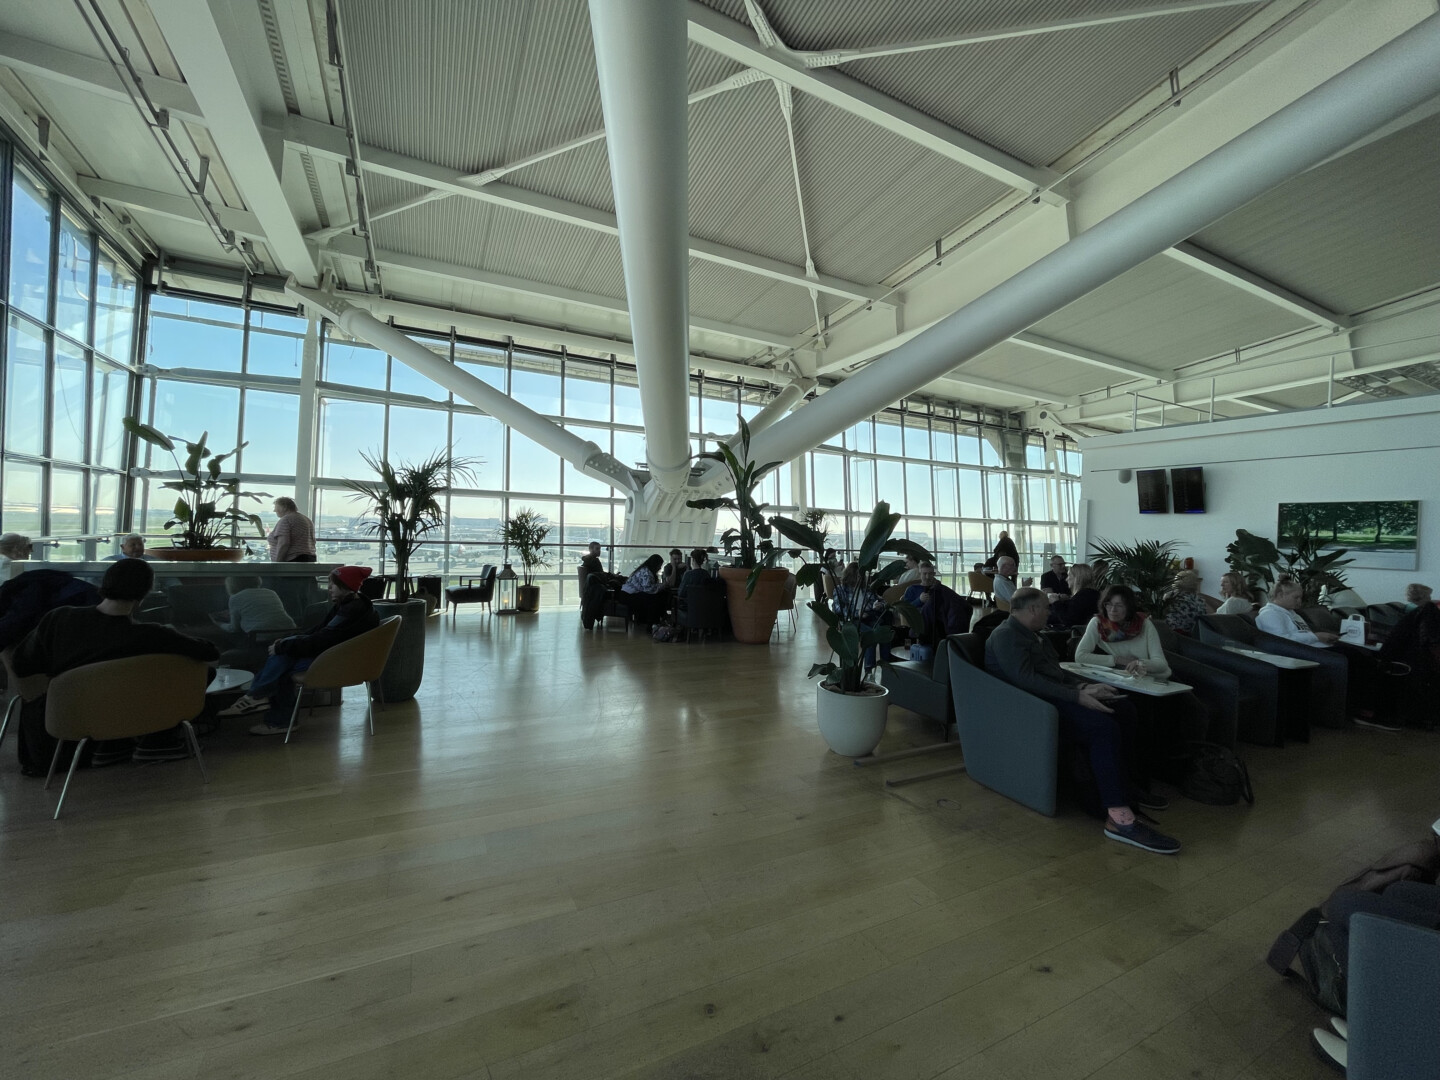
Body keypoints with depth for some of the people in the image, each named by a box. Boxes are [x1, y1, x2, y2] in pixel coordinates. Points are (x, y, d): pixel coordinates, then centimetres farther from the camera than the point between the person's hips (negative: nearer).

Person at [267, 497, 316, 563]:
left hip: (291, 560, -9)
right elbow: (313, 542, 20)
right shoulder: (307, 519, 18)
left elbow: (283, 544, -18)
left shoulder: (285, 520, -8)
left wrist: (276, 565, -15)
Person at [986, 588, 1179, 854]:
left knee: (1124, 709, 8)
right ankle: (1119, 818, -24)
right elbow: (1026, 679, -26)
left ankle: (1122, 785, 17)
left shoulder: (1030, 634, 20)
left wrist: (1083, 686, 6)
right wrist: (1077, 697, -25)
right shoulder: (1006, 635, -15)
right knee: (1103, 725, -27)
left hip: (1053, 695, 11)